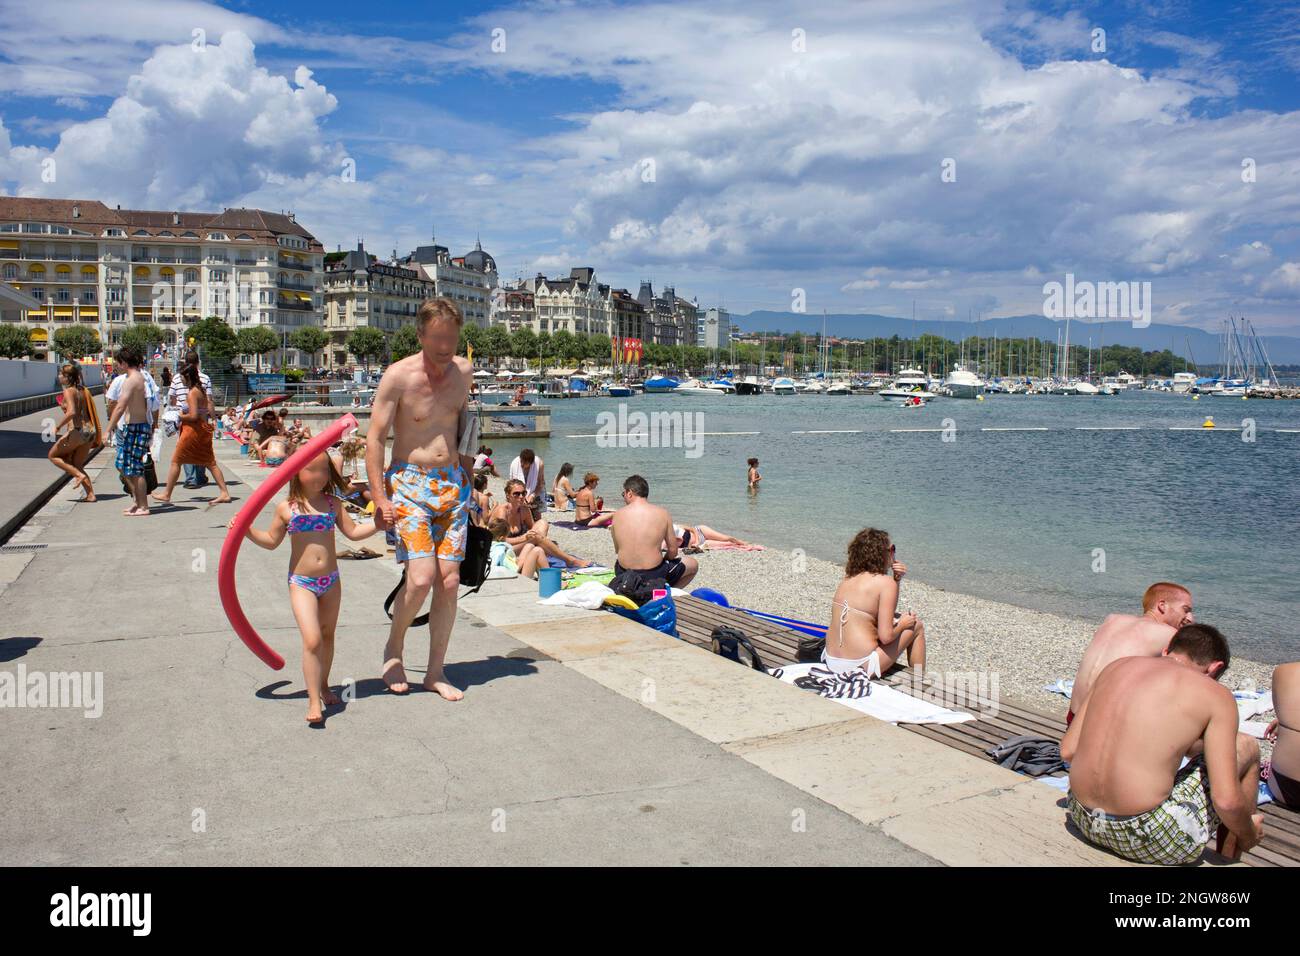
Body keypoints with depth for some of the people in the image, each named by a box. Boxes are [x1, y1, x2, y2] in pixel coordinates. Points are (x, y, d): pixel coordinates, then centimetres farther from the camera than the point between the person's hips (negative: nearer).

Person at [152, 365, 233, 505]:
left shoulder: (192, 393, -16)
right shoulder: (201, 391, 10)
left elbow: (193, 416, -22)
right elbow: (210, 412, 11)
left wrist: (181, 416, -6)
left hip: (193, 430, -8)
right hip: (204, 429, 8)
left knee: (176, 461, 3)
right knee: (211, 463, 9)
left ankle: (166, 495, 9)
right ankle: (225, 493, 3)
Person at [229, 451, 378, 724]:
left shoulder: (332, 504, 2)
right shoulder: (286, 508, -3)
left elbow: (353, 532, 7)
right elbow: (272, 541, 11)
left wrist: (379, 521, -3)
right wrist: (248, 531, -2)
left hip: (331, 580, 3)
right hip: (301, 583, -3)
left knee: (327, 635, 17)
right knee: (312, 640, -14)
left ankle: (323, 685, 37)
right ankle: (314, 702, -9)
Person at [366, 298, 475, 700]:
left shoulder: (462, 370, 4)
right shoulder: (398, 376, -11)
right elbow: (375, 438, -9)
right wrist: (379, 497, -15)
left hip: (452, 484, 5)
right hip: (409, 483, -5)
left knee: (449, 581, 2)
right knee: (421, 578, -17)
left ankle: (435, 672, 15)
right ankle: (393, 649, 11)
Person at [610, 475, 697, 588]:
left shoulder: (618, 515, -3)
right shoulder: (662, 513, -6)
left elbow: (617, 550, 5)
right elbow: (673, 551, -2)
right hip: (654, 577, -3)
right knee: (693, 564, 22)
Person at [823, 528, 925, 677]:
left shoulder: (849, 578, 9)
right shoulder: (886, 582, -12)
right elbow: (886, 636, -16)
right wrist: (902, 624, 4)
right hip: (861, 666, -7)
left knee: (894, 616, 27)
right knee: (917, 626, 13)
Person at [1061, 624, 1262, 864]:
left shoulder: (1116, 666, 10)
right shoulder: (1215, 695, -2)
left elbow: (1067, 751, 9)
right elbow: (1226, 801, -9)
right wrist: (1248, 836, 13)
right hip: (1148, 838, -6)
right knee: (1246, 747, 17)